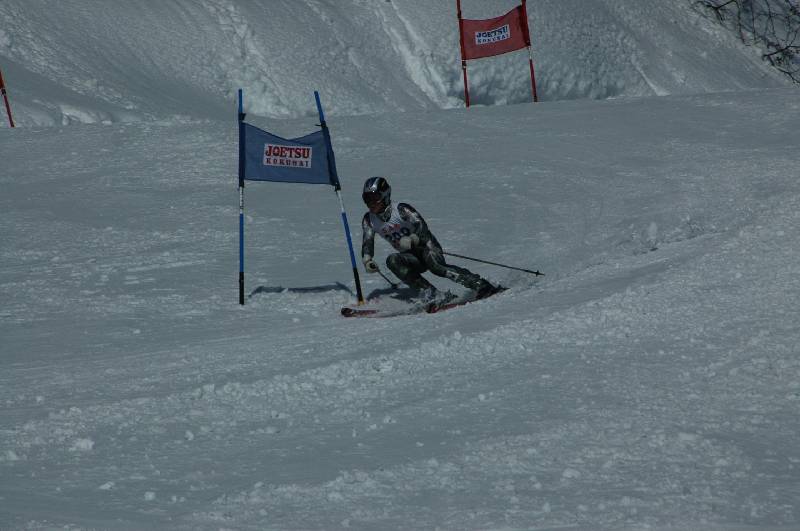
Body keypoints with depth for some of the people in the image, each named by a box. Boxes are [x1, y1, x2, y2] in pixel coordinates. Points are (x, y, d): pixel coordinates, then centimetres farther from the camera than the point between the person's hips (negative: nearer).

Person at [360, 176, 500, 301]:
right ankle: (427, 291, -28)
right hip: (412, 257, 5)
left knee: (432, 263, -36)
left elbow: (422, 227, -24)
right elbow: (367, 244, 3)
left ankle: (478, 284, -37)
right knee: (392, 260, -26)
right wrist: (367, 260, -17)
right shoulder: (369, 220, 1)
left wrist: (412, 239, -43)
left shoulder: (400, 209, -15)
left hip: (427, 247, -5)